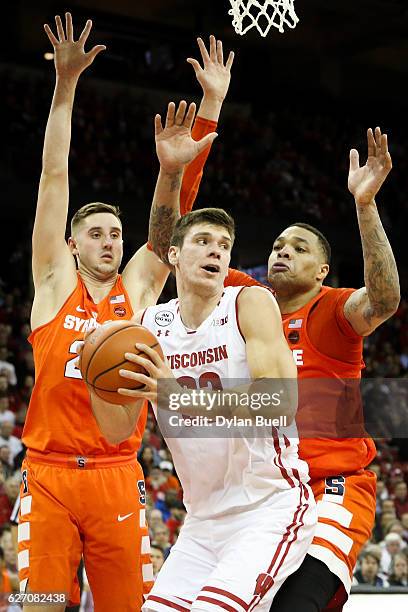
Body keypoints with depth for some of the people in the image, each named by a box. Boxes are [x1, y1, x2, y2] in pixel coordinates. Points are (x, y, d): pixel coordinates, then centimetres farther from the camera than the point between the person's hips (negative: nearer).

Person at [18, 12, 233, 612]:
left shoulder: (137, 288, 11)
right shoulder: (55, 282, 7)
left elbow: (172, 217, 4)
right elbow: (54, 175, 3)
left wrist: (212, 103, -3)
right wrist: (66, 83, -2)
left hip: (117, 477, 2)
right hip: (50, 474, -2)